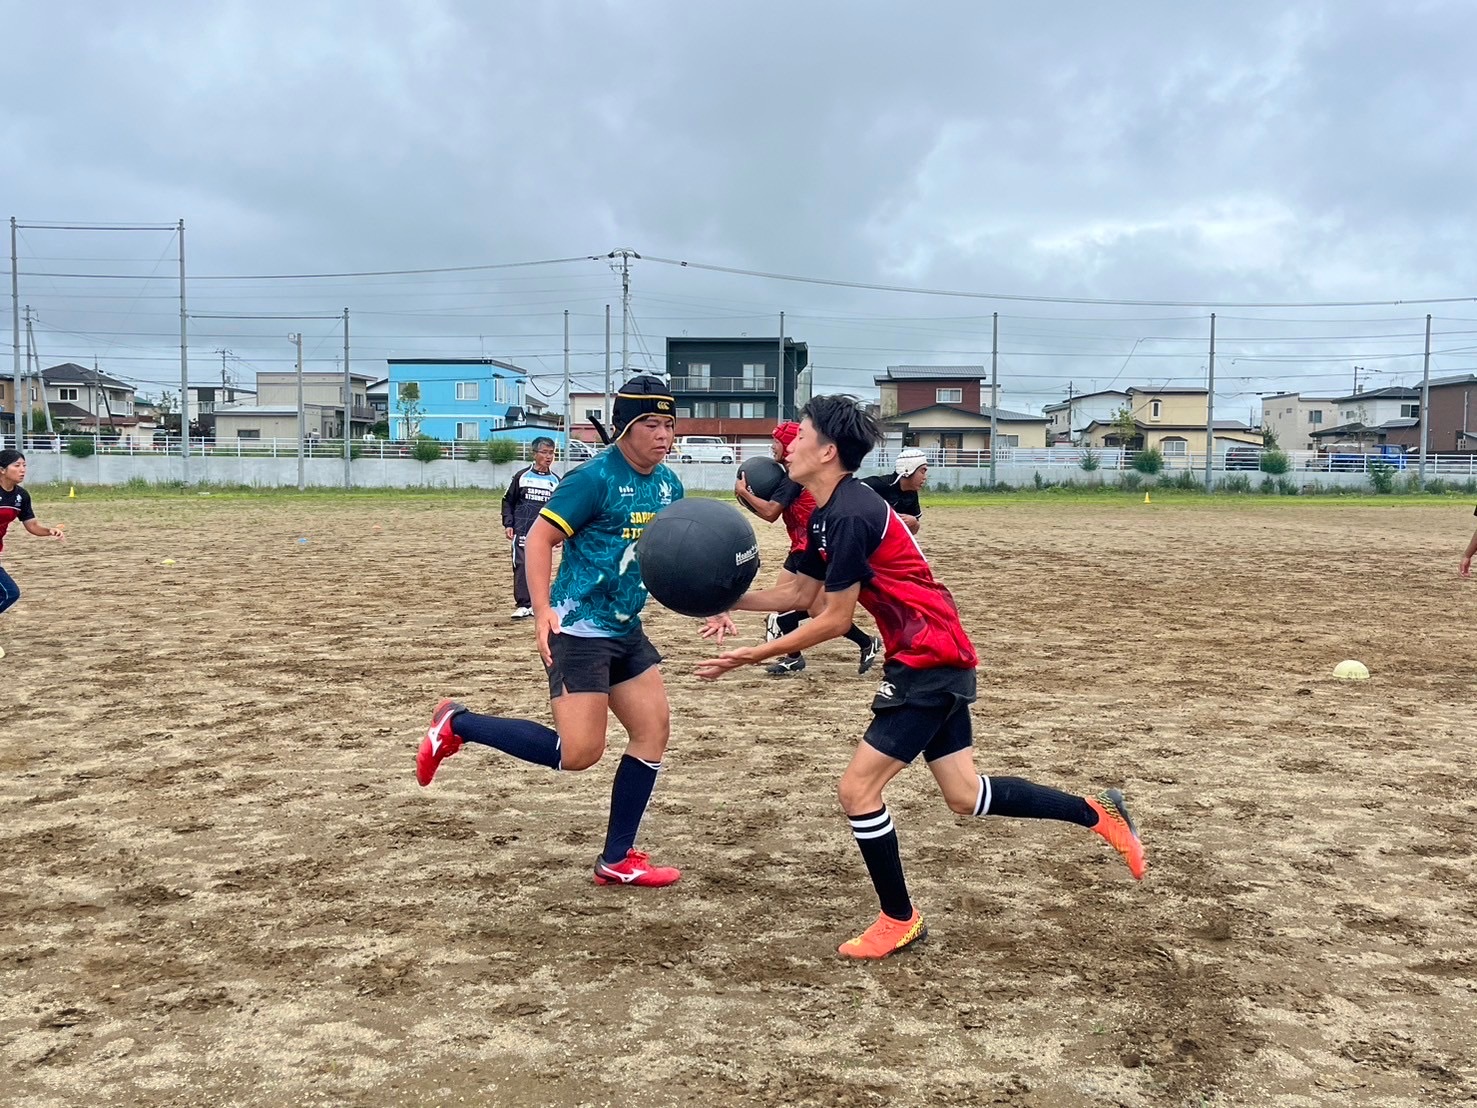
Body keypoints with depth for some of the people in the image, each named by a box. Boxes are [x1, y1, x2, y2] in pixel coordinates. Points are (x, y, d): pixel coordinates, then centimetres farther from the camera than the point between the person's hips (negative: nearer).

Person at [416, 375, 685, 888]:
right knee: (578, 753, -13)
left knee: (654, 730, 3)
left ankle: (617, 861, 14)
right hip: (580, 629, -8)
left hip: (627, 631, 8)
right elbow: (539, 537, -16)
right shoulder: (595, 478, -15)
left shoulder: (668, 485, 8)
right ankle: (458, 724, 5)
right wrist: (542, 610, -27)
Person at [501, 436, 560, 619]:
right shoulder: (522, 476, 2)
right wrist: (508, 524, -2)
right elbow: (508, 501, 6)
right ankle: (523, 605, -4)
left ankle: (536, 604, 11)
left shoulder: (556, 480, 8)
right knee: (521, 566, -7)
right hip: (522, 530, -2)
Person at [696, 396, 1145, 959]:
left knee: (857, 788, -6)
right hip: (936, 659, 10)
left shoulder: (850, 516, -22)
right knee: (966, 795, 15)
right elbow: (799, 591, 16)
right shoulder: (827, 514, 8)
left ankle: (899, 920, 11)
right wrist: (732, 602, 3)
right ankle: (1097, 812, 27)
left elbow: (833, 620, -18)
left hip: (929, 662, -10)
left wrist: (753, 655, -14)